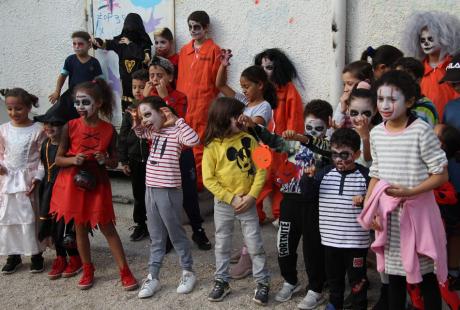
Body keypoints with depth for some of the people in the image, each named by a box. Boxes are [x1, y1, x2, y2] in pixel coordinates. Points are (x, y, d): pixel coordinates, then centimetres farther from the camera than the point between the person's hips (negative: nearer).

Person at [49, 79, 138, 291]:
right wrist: (73, 160, -20)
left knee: (107, 227, 2)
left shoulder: (109, 130, -6)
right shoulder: (70, 127, -7)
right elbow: (58, 159, -1)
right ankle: (88, 271, 25)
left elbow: (114, 162, 4)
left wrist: (105, 160, -18)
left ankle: (125, 271, 10)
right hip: (74, 184, 1)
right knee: (80, 227, 10)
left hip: (98, 184, 0)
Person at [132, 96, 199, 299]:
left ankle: (188, 273, 23)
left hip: (169, 191, -8)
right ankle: (152, 277, 22)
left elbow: (194, 140, -33)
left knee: (176, 234, 7)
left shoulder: (175, 132, -13)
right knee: (156, 237, 14)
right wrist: (136, 122, 13)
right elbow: (141, 134, 33)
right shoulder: (154, 132, 11)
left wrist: (177, 120, -26)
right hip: (150, 190, 8)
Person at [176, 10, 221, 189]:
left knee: (199, 147, -2)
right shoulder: (184, 51, 14)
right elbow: (180, 78, 16)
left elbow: (218, 80, -4)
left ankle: (197, 183, 7)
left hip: (203, 106, -5)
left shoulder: (214, 50, -4)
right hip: (183, 105, 5)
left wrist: (205, 97, -5)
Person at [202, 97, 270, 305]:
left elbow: (261, 169, -4)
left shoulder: (248, 140, -5)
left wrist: (251, 196, -12)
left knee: (255, 244, 6)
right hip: (223, 204, 0)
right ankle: (221, 282, 28)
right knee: (222, 245, 13)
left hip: (247, 202, 0)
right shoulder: (212, 146, -9)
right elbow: (209, 179, -9)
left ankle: (262, 283, 18)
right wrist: (232, 198, -14)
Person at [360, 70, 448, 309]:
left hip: (417, 209, -5)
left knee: (425, 275, 6)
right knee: (394, 274, 15)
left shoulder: (421, 130, -14)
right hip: (388, 211, 5)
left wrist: (409, 192, -23)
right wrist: (367, 208, 1)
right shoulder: (376, 133, 3)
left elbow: (441, 174, -12)